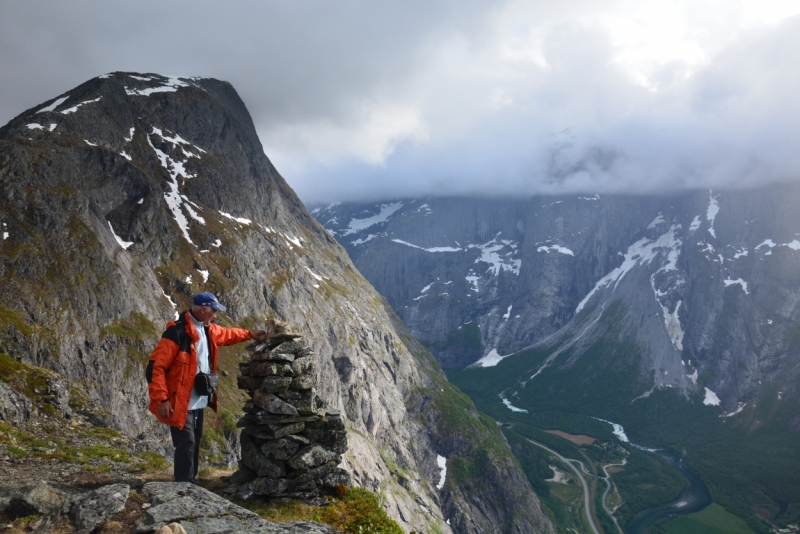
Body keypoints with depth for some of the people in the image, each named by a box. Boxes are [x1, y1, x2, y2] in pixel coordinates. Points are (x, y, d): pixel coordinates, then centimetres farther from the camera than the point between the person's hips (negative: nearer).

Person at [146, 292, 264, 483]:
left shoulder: (208, 329, 7)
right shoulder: (177, 332, -20)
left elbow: (226, 334, 32)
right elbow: (155, 367, -20)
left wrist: (249, 334, 30)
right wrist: (161, 399, -23)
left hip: (198, 402, 9)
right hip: (180, 403, -9)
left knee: (194, 444, 16)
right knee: (186, 445, -8)